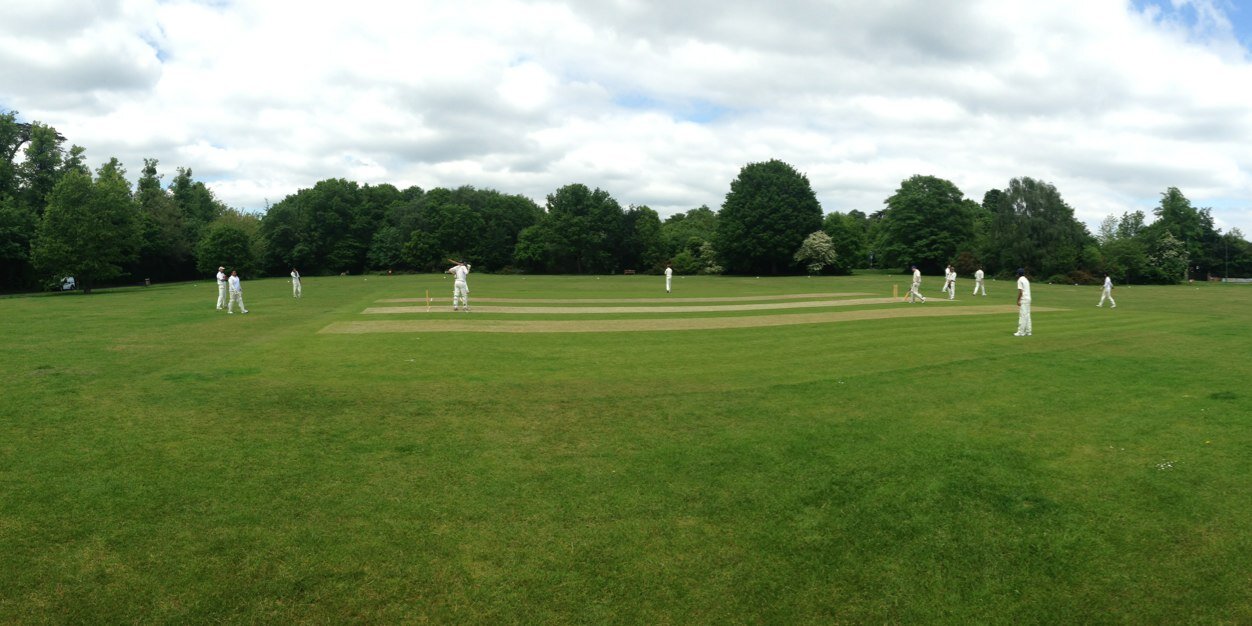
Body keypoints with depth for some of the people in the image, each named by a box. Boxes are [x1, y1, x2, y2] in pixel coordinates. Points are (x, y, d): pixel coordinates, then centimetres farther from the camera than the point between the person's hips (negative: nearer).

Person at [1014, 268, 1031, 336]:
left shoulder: (1020, 280, -10)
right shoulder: (1026, 280, 18)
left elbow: (1020, 291, -17)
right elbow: (1026, 290, 18)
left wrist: (1018, 300, -15)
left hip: (1023, 299, -9)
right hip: (1028, 299, 9)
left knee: (1022, 316, -9)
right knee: (1027, 315, 10)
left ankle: (1021, 332, -11)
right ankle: (1027, 331, 12)